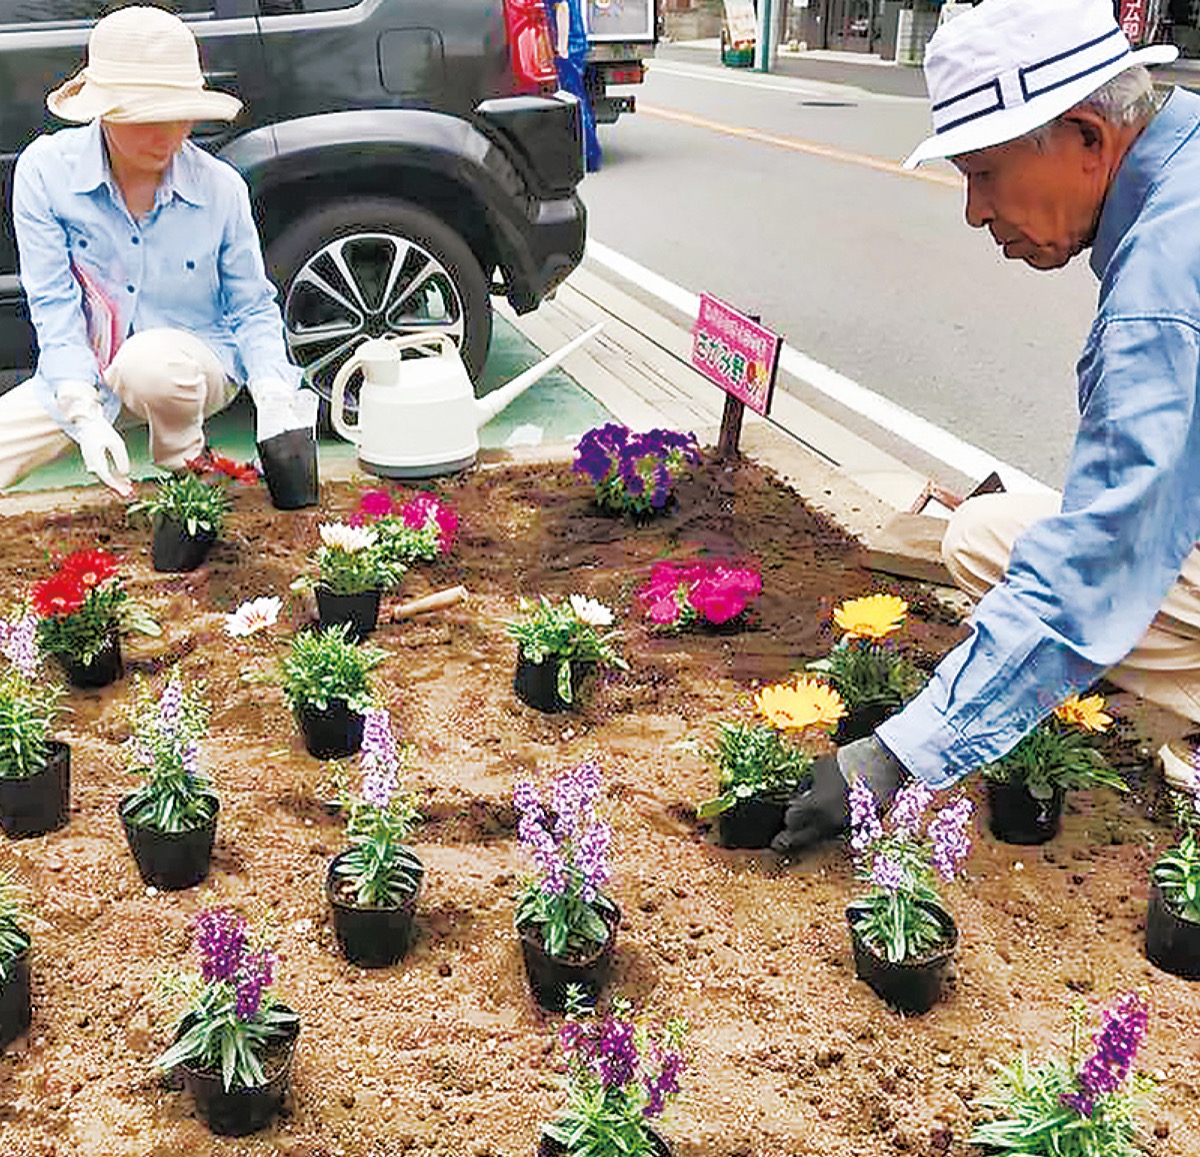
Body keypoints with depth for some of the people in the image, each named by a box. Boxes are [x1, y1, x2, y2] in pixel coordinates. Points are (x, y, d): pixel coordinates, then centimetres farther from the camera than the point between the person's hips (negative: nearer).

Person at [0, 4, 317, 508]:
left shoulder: (220, 187, -11)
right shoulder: (44, 170, -11)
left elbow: (252, 309, -2)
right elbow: (53, 305, -12)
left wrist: (275, 400, -20)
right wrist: (85, 415, -26)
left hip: (199, 361, -1)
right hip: (83, 375, 2)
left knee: (154, 359, -38)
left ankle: (186, 462, -6)